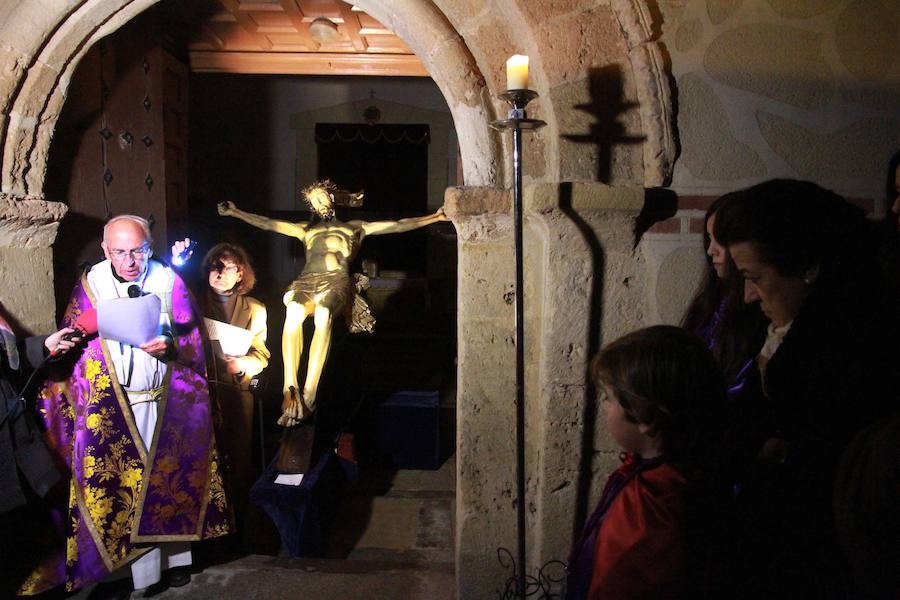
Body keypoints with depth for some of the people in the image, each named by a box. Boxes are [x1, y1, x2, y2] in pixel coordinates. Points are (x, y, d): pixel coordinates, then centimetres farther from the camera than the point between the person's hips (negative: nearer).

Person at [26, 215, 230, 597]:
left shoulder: (169, 282, -3)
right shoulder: (90, 285, 0)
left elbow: (192, 340, -2)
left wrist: (169, 347, -20)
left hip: (166, 404, 0)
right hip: (109, 409, 0)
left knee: (167, 478, 8)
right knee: (114, 484, 3)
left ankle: (174, 555, 24)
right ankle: (117, 566, 18)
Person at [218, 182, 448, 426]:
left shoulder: (355, 227, 30)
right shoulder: (306, 229, 37)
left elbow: (399, 225, 22)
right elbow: (267, 223, 34)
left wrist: (435, 217, 14)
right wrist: (234, 212, 28)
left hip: (337, 282, -2)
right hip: (308, 281, 2)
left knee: (323, 314, -39)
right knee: (293, 312, -37)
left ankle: (308, 395, -46)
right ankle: (290, 390, -43)